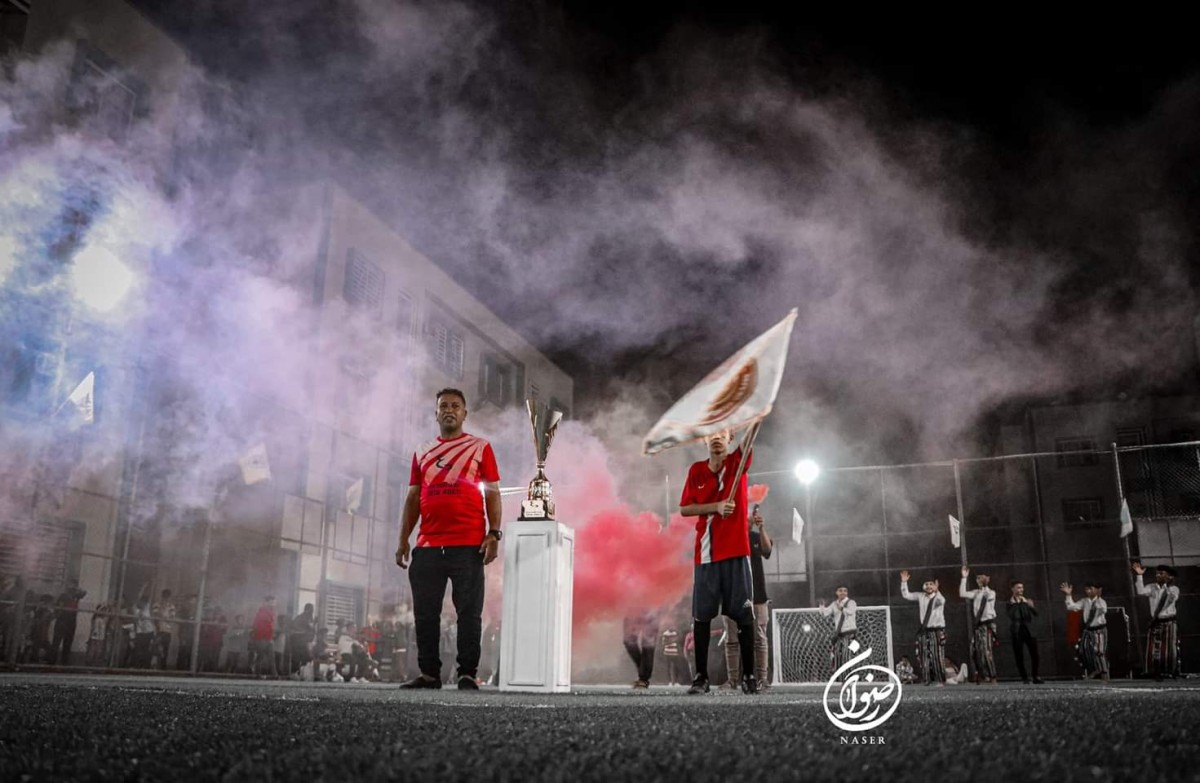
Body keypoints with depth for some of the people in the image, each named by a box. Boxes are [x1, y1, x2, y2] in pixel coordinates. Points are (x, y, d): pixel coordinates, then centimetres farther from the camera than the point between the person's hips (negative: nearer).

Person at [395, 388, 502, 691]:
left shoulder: (480, 447, 7)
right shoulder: (422, 453, 17)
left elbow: (492, 494, 3)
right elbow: (413, 498, 17)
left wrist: (494, 533, -8)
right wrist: (403, 540, 10)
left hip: (468, 546, -4)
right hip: (427, 546, 4)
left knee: (469, 612, -2)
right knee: (425, 613, 5)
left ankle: (467, 674, 4)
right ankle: (429, 673, 13)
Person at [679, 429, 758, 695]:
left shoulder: (738, 462, 3)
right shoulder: (696, 470, 8)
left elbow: (747, 441, -18)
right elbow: (684, 508, 4)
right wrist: (716, 506, -10)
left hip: (736, 551, -1)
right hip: (705, 553, 2)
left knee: (744, 615, 1)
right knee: (701, 615, 1)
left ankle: (749, 675, 9)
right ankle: (701, 675, 8)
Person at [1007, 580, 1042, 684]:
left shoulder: (1027, 601, 11)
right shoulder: (1010, 602, 1)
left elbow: (1036, 613, 2)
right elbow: (1012, 616, -12)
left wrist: (1031, 606, -17)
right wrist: (1015, 604, -21)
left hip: (1029, 630, 3)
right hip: (1017, 631, -3)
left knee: (1034, 654, -4)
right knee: (1019, 656, -3)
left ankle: (1035, 677, 8)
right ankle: (1024, 678, 6)